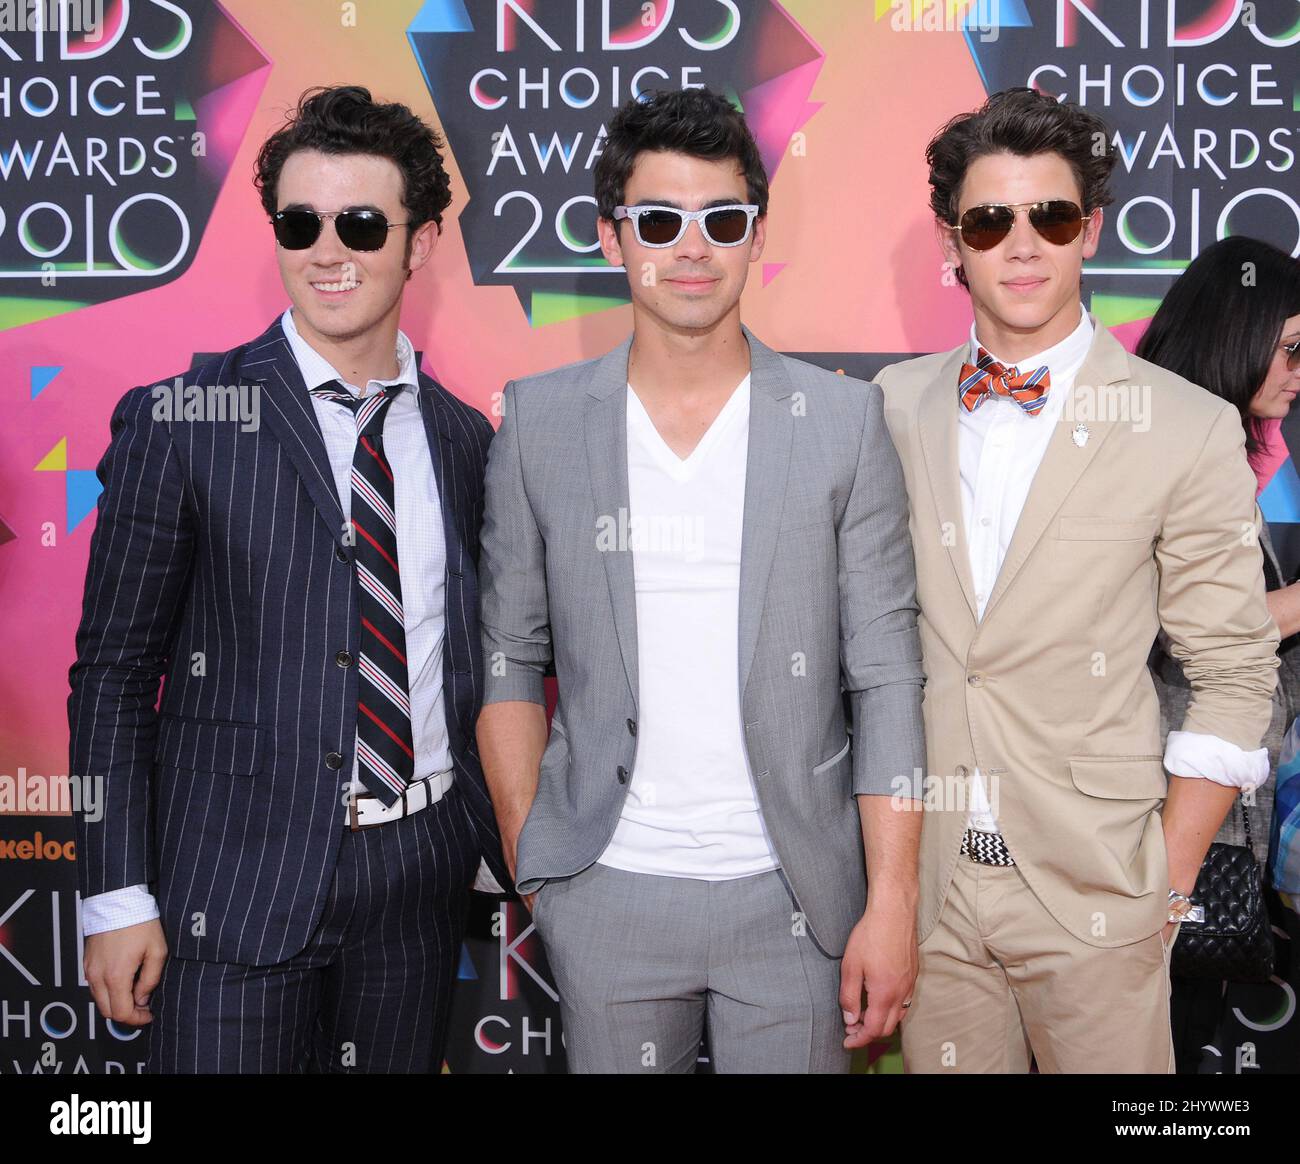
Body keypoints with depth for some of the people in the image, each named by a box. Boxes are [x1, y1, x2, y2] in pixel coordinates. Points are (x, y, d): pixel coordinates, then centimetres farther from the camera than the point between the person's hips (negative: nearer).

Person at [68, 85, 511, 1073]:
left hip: (422, 876, 4)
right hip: (240, 883, -4)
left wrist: (512, 855, 12)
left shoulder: (463, 437, 6)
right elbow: (113, 675, -5)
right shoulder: (177, 424, -6)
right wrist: (117, 899, -8)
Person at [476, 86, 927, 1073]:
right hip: (607, 896, 1)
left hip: (794, 897, 0)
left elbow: (885, 676, -3)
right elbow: (508, 656, 6)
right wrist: (529, 859, 0)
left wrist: (892, 902, -6)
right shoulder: (540, 421, 1)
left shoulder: (842, 419, -2)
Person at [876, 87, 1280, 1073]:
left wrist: (1168, 885, -6)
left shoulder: (1191, 429, -6)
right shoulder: (891, 408, 3)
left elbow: (1234, 676, -3)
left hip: (1094, 895, -2)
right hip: (925, 880, 3)